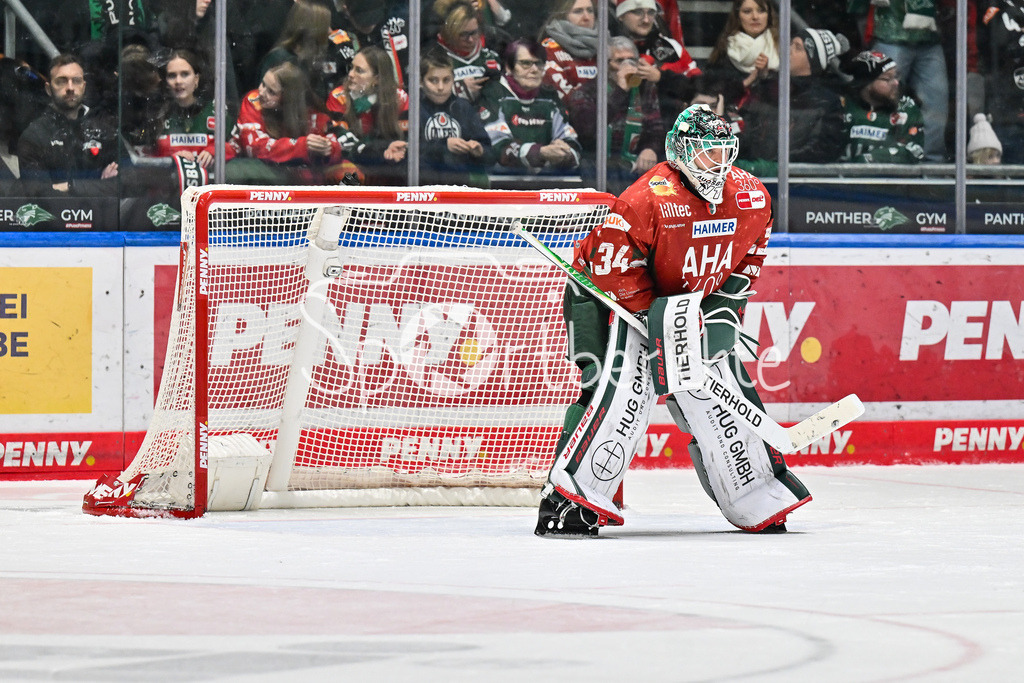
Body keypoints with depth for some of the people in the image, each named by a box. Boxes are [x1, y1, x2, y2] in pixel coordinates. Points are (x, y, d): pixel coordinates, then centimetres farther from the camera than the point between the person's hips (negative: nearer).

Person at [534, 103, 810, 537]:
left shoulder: (751, 197, -7)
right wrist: (659, 318, -28)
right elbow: (613, 267, -29)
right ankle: (565, 499, -25)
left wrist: (725, 303, -3)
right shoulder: (648, 200, -29)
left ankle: (757, 503, 15)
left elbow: (749, 255, 9)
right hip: (607, 297, -7)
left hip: (691, 302, 7)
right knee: (624, 383, -25)